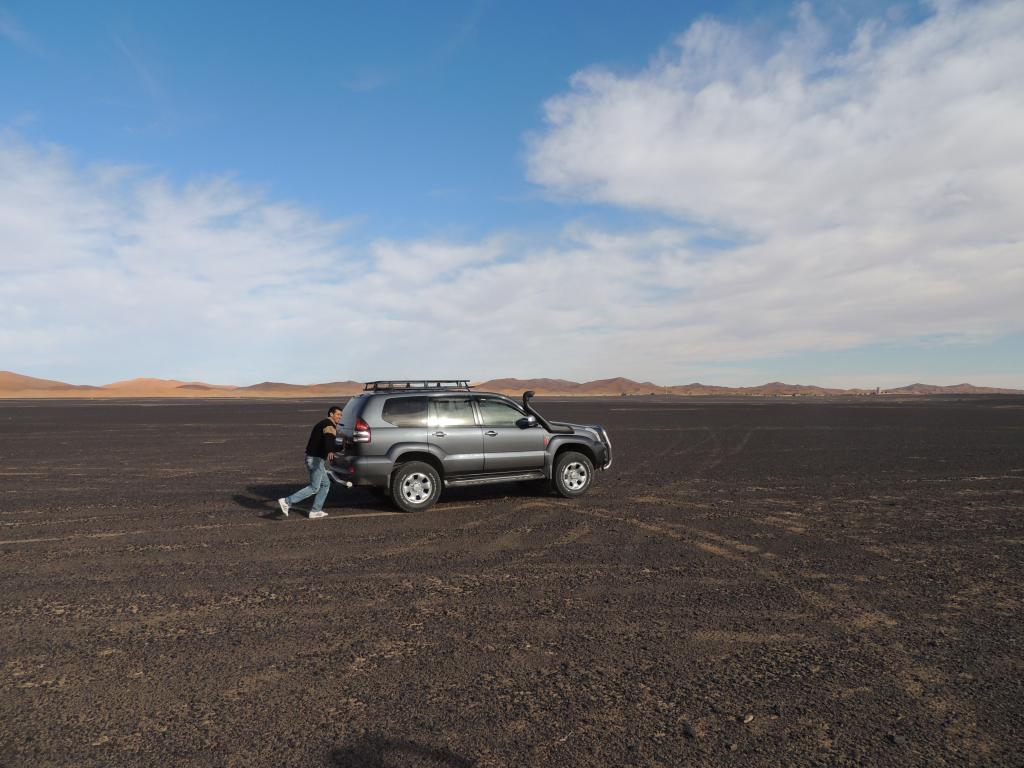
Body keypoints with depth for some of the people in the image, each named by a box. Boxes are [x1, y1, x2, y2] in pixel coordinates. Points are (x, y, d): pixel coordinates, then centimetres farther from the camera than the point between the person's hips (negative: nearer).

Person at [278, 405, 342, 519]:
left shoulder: (322, 423, 18)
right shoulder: (330, 425, -13)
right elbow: (328, 439, -36)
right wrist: (330, 452, -54)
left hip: (313, 458, 10)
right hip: (316, 459, -10)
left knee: (326, 484, 13)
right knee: (314, 488, -6)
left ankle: (315, 511, 12)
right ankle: (287, 502, -8)